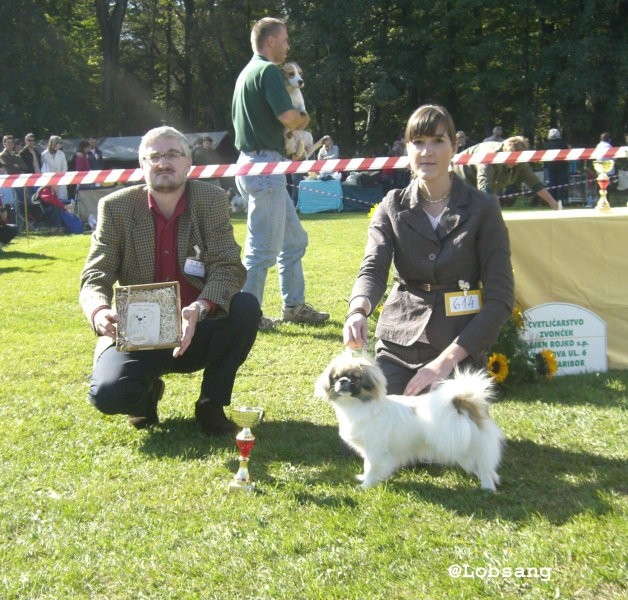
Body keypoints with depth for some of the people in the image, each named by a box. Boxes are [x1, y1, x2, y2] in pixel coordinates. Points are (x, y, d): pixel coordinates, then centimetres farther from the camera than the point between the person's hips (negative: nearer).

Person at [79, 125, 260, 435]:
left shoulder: (212, 200, -6)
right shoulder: (116, 207, -5)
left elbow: (229, 268, -15)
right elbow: (94, 277, -9)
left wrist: (199, 309, -37)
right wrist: (99, 312, -34)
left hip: (197, 332, 1)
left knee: (246, 307, -28)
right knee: (107, 394, -29)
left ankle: (211, 403, -5)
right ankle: (147, 391, 12)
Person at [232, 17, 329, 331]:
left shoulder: (248, 72, 19)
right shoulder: (268, 70, -11)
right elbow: (288, 117, -20)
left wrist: (293, 122, 13)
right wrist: (304, 119, 2)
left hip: (253, 162, 10)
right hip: (264, 164, -10)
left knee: (294, 239, 17)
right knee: (264, 247, -6)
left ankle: (293, 305, 23)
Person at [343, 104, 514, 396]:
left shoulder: (482, 209, -2)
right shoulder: (392, 207, 6)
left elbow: (500, 297, -7)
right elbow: (373, 269, -9)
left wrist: (447, 359, -17)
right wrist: (358, 311, -33)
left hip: (460, 349, -2)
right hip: (396, 348, 2)